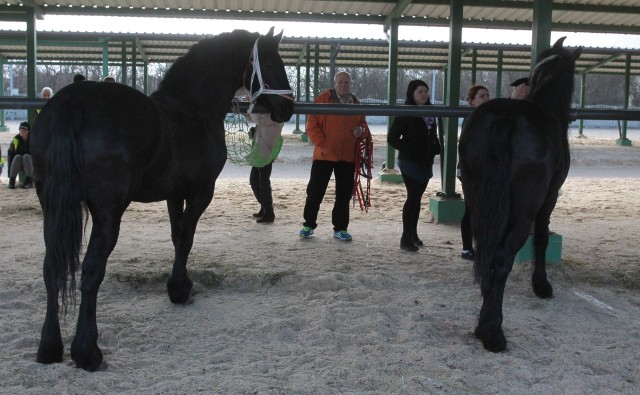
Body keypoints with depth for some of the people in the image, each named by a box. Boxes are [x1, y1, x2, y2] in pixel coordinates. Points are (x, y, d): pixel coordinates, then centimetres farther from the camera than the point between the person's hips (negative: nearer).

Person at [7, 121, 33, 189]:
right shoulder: (15, 140, 2)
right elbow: (10, 154, 1)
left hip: (31, 165, -2)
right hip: (18, 166, 2)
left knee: (26, 156, -32)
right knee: (18, 156, -29)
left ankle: (29, 181, -38)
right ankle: (12, 181, -36)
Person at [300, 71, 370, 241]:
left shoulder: (356, 104, 12)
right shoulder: (323, 99, -3)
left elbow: (363, 125, 22)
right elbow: (312, 123, -7)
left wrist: (361, 131, -1)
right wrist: (321, 143, -14)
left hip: (348, 157, 4)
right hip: (324, 155, -4)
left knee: (344, 194, 8)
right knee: (315, 191, 2)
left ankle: (340, 228, 19)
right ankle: (309, 224, 17)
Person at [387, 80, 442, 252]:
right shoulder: (405, 114, -11)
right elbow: (392, 139, -11)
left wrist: (436, 147, 0)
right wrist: (411, 150, -20)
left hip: (426, 163, 6)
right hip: (410, 163, -6)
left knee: (416, 198, 12)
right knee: (413, 198, -8)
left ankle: (413, 234, 22)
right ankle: (406, 238, -3)